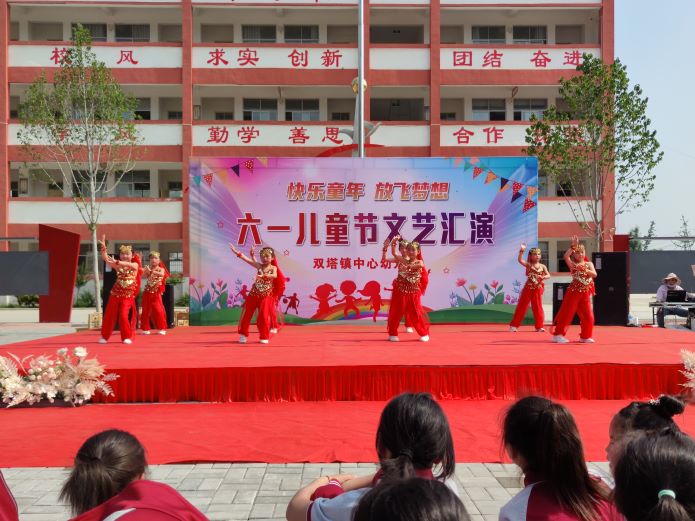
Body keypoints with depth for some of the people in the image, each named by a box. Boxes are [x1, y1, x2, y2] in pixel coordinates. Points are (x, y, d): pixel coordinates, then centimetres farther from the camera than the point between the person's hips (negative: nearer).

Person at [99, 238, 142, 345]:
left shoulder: (135, 265, -1)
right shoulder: (117, 266, 2)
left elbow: (128, 264, -25)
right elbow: (105, 259, -11)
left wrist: (116, 262, -38)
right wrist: (103, 247, -27)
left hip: (128, 295, -2)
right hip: (115, 294, 2)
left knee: (124, 316, -9)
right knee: (109, 315, 6)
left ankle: (127, 337, 6)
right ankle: (104, 336, 20)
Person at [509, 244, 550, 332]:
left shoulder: (542, 266, 3)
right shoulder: (528, 265, -2)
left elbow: (548, 275, 1)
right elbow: (520, 260, -17)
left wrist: (543, 277, -20)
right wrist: (522, 251, -27)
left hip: (538, 289, 1)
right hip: (528, 288, -1)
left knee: (538, 307, 5)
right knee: (522, 306, 2)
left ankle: (539, 326, 14)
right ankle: (514, 325, 7)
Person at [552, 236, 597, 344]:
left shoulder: (589, 264, 10)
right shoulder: (572, 264, 0)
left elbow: (595, 274, -5)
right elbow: (566, 256, -20)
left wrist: (585, 270, -16)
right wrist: (573, 246, -19)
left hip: (585, 293, 4)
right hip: (574, 292, -4)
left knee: (588, 315, 4)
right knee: (567, 313, -4)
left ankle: (585, 336, 18)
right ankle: (558, 335, 1)